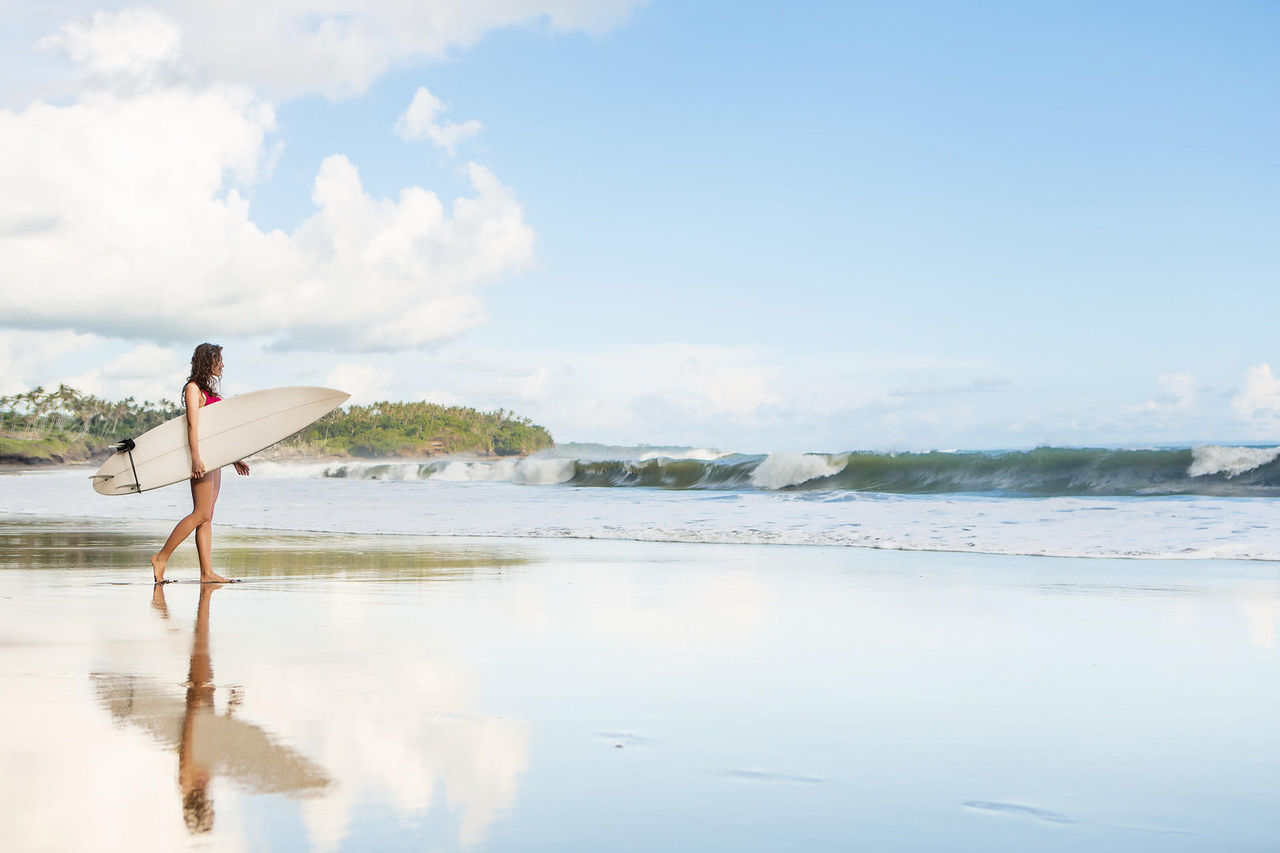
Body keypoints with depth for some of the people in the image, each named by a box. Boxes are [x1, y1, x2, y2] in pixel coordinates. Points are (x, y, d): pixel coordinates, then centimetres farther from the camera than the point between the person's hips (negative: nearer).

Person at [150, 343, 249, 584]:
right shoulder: (193, 388, -6)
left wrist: (234, 458, 23)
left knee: (206, 517, 4)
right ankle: (161, 558, -6)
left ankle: (207, 572, 2)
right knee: (201, 514, -11)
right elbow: (193, 424, -17)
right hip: (201, 457, -9)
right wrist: (196, 457, -26)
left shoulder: (209, 390, 20)